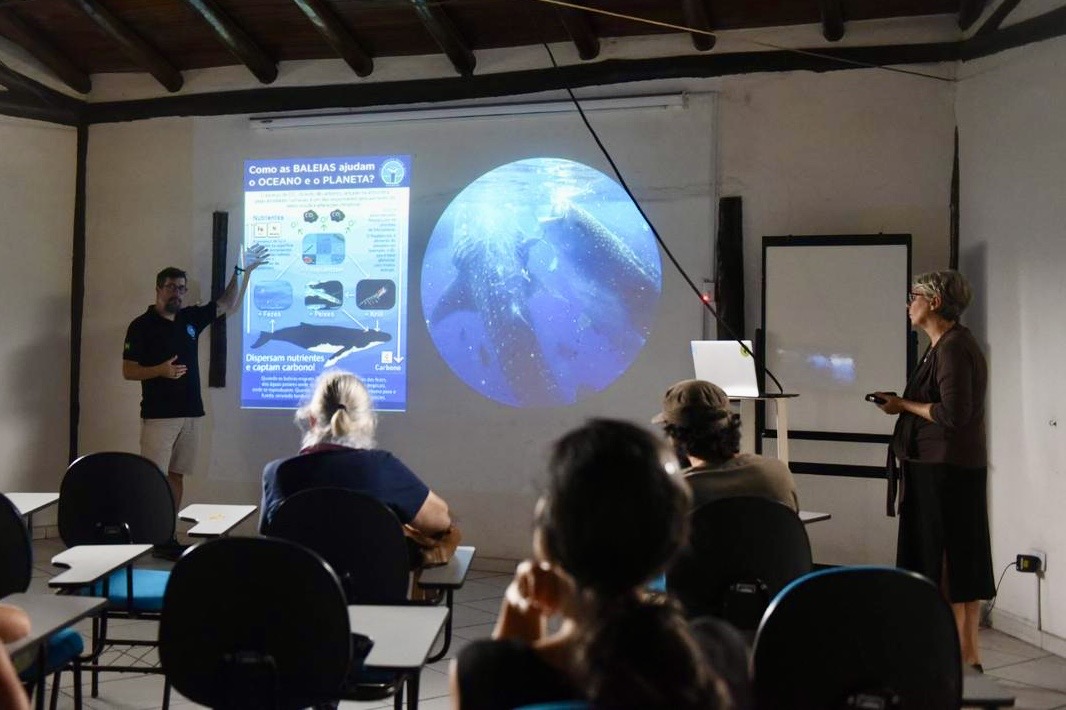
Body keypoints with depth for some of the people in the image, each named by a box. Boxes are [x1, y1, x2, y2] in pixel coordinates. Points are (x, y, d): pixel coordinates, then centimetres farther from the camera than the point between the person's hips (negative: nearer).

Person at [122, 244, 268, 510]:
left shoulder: (191, 318, 11)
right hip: (159, 415, -5)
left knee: (176, 475, 10)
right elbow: (128, 371, -6)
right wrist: (160, 370, -22)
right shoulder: (141, 325, -4)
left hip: (191, 413, 6)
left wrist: (243, 271, 5)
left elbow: (229, 305, 14)